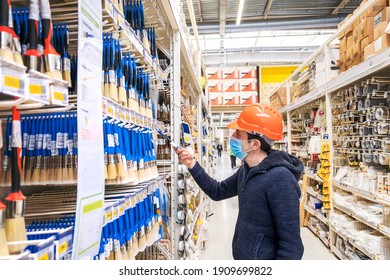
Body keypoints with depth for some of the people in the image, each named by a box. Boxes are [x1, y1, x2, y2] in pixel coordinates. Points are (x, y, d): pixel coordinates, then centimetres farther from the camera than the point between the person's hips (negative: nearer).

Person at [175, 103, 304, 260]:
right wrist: (192, 165, 1)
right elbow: (218, 192, 12)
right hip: (241, 255, 8)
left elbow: (291, 244, -25)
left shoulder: (279, 179, -27)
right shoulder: (247, 169, 0)